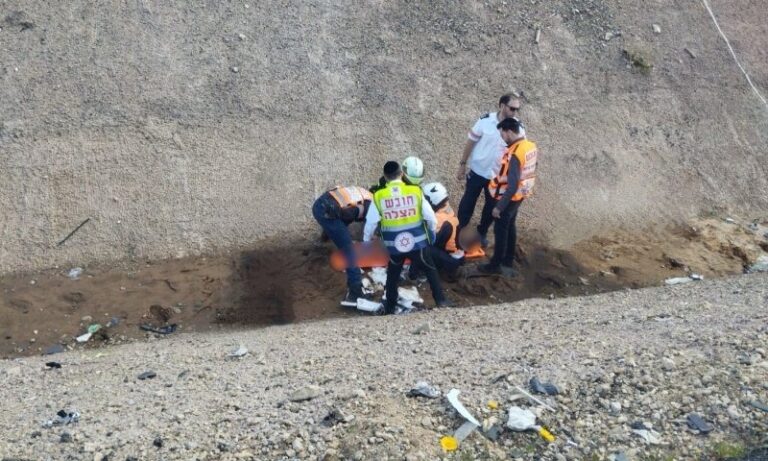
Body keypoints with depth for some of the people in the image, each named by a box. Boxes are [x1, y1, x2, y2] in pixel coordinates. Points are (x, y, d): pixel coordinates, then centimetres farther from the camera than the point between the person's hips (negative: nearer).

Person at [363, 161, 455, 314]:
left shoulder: (379, 196, -6)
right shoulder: (415, 191, -7)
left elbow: (370, 223, -3)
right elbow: (430, 217, -2)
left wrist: (366, 240, 14)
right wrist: (432, 231, 19)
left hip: (394, 246, 1)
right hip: (417, 243, -1)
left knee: (392, 276, 21)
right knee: (431, 271, 18)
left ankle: (390, 307, 28)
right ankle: (441, 301, 18)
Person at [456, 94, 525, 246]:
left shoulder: (519, 127, -12)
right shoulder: (485, 121, -17)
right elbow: (471, 142, -6)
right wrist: (462, 164, -4)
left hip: (499, 175, 2)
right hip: (478, 171, -2)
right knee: (468, 202, 13)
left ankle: (482, 232, 39)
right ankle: (460, 230, 33)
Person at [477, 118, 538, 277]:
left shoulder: (514, 155, -32)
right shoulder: (531, 146, -4)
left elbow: (512, 186, -32)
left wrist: (499, 207, -26)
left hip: (508, 197, -8)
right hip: (520, 195, 8)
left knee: (500, 230, 8)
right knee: (510, 226, 23)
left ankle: (496, 265, 23)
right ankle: (508, 261, 36)